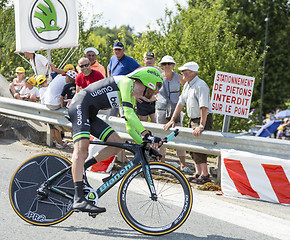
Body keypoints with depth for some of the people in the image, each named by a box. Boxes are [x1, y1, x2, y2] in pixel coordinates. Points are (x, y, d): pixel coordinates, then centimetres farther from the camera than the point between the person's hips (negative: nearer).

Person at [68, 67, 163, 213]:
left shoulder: (132, 98, 17)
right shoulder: (126, 82, -11)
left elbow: (130, 127, 20)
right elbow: (129, 114, -24)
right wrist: (147, 135, -28)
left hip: (91, 115, 10)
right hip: (80, 106, -10)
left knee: (118, 144, 1)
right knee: (81, 150, -24)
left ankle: (78, 170, 2)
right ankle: (79, 199, -36)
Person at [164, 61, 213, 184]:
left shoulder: (200, 86, -21)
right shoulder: (187, 85, 9)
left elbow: (204, 107, -27)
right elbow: (181, 103, 13)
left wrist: (201, 126, -31)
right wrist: (172, 119, 8)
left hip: (203, 119, -9)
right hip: (193, 119, 9)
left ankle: (205, 175, -7)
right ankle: (198, 173, 18)